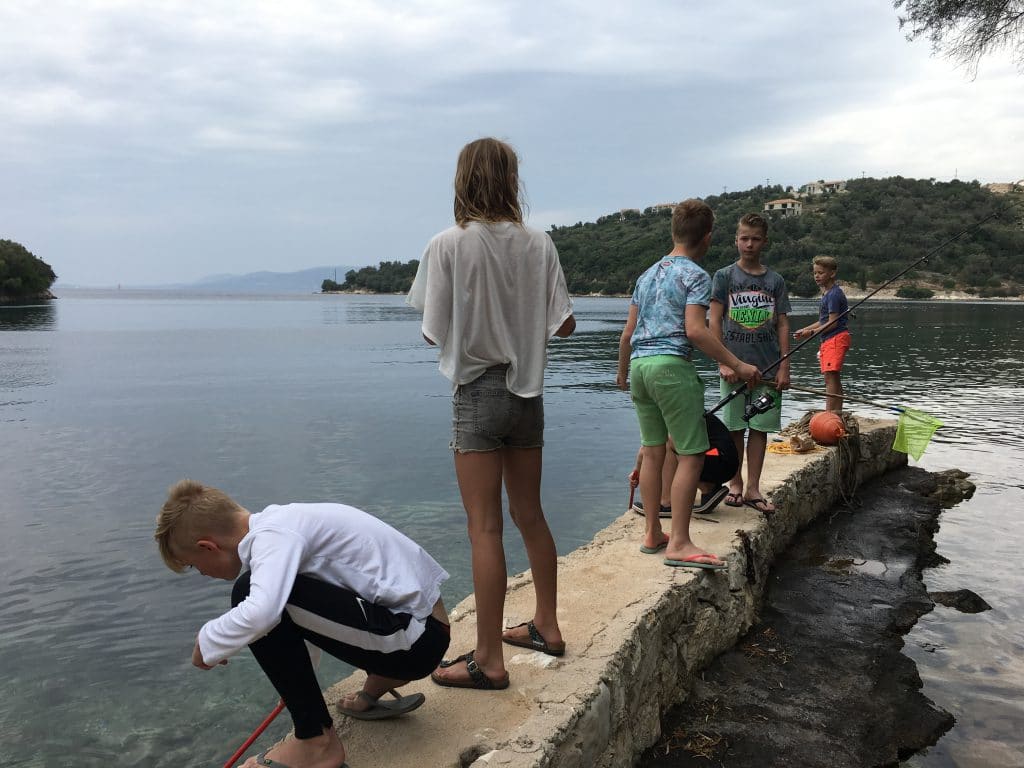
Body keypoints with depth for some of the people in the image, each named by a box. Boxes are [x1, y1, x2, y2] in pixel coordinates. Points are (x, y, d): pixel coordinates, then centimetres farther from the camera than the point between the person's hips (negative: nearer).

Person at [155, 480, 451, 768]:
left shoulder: (273, 534, -17)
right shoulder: (278, 520, 11)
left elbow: (259, 613, -36)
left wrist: (206, 642, -14)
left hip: (417, 639, -10)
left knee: (250, 592, -18)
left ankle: (317, 741, -7)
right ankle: (382, 680, 25)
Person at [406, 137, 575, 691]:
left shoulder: (447, 245, -10)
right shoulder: (539, 244, 0)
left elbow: (433, 333, -8)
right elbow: (564, 325, 2)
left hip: (477, 393, -5)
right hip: (528, 391, 5)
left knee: (485, 526, 0)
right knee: (529, 515, 18)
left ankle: (489, 659, 7)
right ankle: (546, 625, 32)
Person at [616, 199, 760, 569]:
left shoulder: (647, 275, 18)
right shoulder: (695, 275, -3)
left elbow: (627, 334, 19)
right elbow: (694, 330, -16)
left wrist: (622, 372, 31)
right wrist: (738, 364, -12)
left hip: (639, 365, 8)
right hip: (671, 365, -8)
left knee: (653, 451, 13)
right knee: (691, 454, -4)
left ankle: (652, 534, 19)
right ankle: (679, 543, -5)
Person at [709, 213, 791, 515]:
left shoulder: (775, 281, 9)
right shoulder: (724, 277, 2)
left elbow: (782, 325, 7)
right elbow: (714, 322, -3)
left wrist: (784, 367, -1)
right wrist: (723, 362, -12)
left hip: (767, 367, 2)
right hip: (734, 366, -2)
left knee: (760, 427, 4)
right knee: (735, 427, 4)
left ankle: (752, 488, 12)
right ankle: (735, 484, 17)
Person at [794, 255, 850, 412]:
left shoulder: (834, 294, -13)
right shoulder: (827, 293, 18)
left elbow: (833, 322, -17)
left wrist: (812, 332, -17)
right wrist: (804, 329, 13)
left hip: (836, 339, -11)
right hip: (829, 340, 11)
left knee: (830, 376, -15)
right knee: (834, 378, 13)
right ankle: (837, 414, 18)